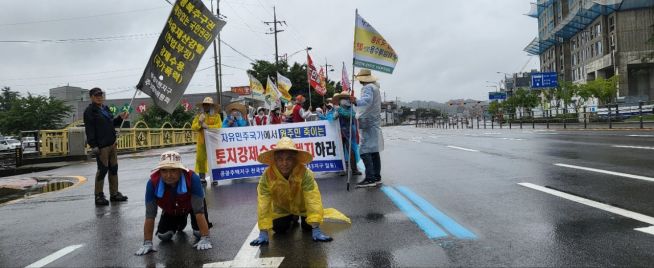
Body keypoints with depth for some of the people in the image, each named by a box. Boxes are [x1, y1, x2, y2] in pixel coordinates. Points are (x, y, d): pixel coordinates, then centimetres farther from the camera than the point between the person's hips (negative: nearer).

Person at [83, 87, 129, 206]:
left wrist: (120, 118, 9)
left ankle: (114, 193, 21)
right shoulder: (89, 111, -7)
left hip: (111, 144, 8)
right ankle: (99, 196, 5)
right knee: (102, 169, -5)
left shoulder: (105, 108, 17)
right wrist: (93, 146, -20)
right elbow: (89, 129, -14)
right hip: (101, 146, -8)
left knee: (114, 168, 11)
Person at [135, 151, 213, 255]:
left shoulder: (192, 178, -43)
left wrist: (205, 239, -38)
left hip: (191, 204, -2)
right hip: (170, 209, 3)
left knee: (199, 232, -17)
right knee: (163, 236, -5)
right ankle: (180, 222, 29)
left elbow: (199, 211, -38)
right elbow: (150, 215, -28)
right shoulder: (153, 182, -37)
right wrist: (147, 243, -26)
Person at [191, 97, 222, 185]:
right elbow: (193, 127, 5)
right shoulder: (198, 116, 12)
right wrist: (199, 122, -12)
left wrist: (207, 126, -14)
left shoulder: (216, 116, 5)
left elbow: (219, 126, -10)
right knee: (200, 158, 0)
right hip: (202, 141, 2)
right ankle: (202, 177, 7)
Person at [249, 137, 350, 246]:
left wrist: (316, 229, -42)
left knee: (308, 227, -12)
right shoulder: (267, 176, -34)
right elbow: (263, 205, -32)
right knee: (278, 229, -10)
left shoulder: (305, 174, -38)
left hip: (303, 206, -1)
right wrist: (263, 233, -33)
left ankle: (302, 218, 26)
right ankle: (293, 220, 25)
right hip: (281, 208, 1)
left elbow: (313, 200, -38)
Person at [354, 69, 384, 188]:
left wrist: (355, 101, -43)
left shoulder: (368, 88, -11)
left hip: (368, 123, -10)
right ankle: (377, 177, 15)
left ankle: (370, 179, -16)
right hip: (375, 123, 10)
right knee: (374, 151, 12)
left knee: (365, 152, -12)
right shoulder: (375, 87, 20)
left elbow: (367, 100, -30)